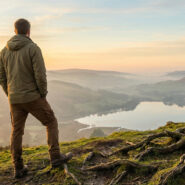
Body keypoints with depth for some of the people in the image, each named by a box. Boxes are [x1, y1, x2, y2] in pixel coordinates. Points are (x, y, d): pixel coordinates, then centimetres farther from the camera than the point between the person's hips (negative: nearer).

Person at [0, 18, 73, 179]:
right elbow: (40, 75, -18)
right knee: (51, 123, 12)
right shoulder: (33, 48, -12)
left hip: (15, 99, 5)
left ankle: (18, 168, 16)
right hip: (32, 97, -5)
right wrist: (43, 95, -3)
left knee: (17, 132, 12)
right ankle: (55, 157, 12)